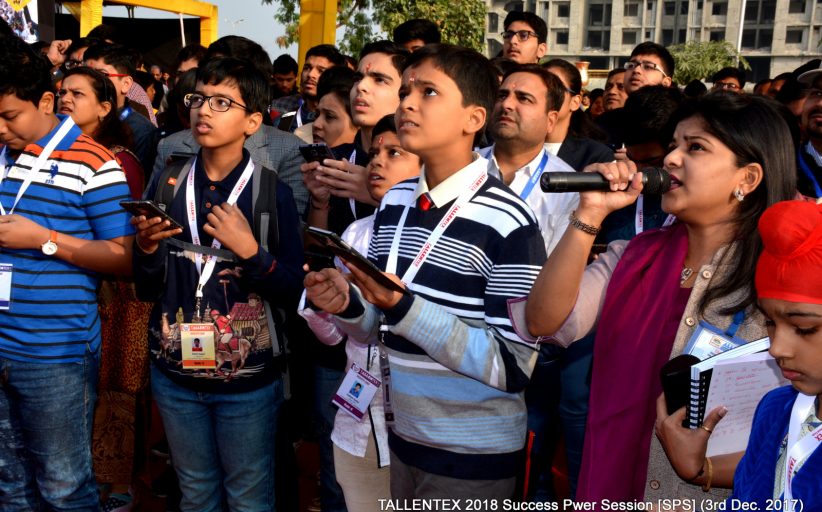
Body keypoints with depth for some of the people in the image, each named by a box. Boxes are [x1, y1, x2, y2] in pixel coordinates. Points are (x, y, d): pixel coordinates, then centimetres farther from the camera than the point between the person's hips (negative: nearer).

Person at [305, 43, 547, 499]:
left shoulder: (506, 221, -19)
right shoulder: (393, 204, 2)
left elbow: (513, 366, -22)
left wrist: (405, 308, -29)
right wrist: (347, 305, -11)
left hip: (474, 453, -6)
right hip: (403, 437, 6)